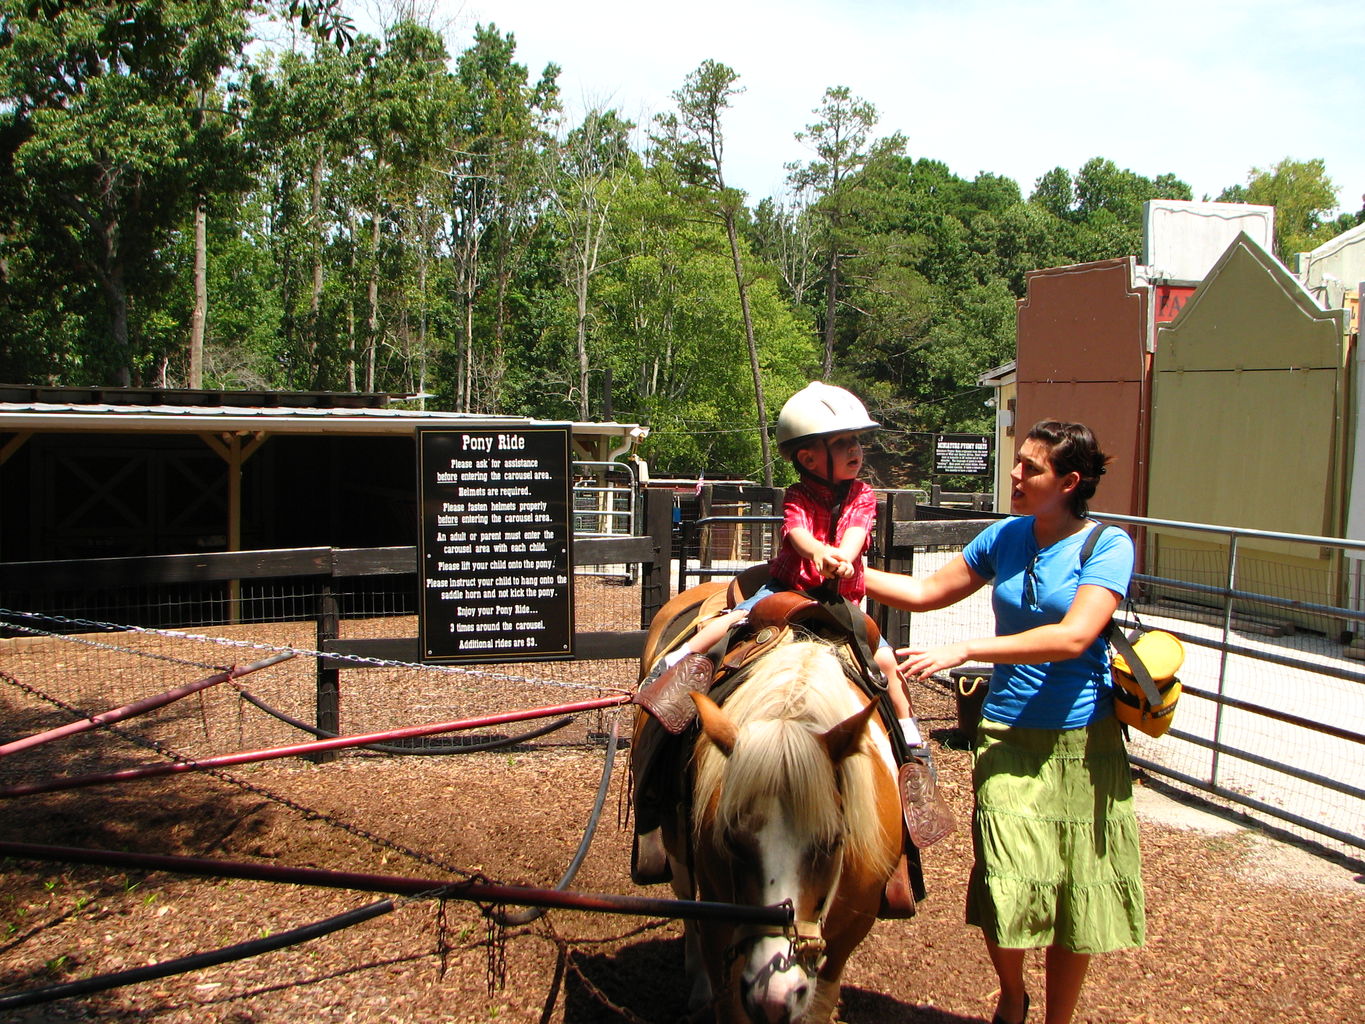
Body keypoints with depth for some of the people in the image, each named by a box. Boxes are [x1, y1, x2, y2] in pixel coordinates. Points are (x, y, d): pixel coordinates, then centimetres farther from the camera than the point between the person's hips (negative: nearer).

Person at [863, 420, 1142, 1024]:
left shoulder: (1108, 545, -9)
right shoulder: (1006, 536, 5)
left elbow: (1073, 637, -22)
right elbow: (927, 593, 13)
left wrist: (965, 649, -28)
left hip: (1083, 741, -2)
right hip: (1007, 736, 2)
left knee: (1076, 892, 7)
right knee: (1006, 888, -3)